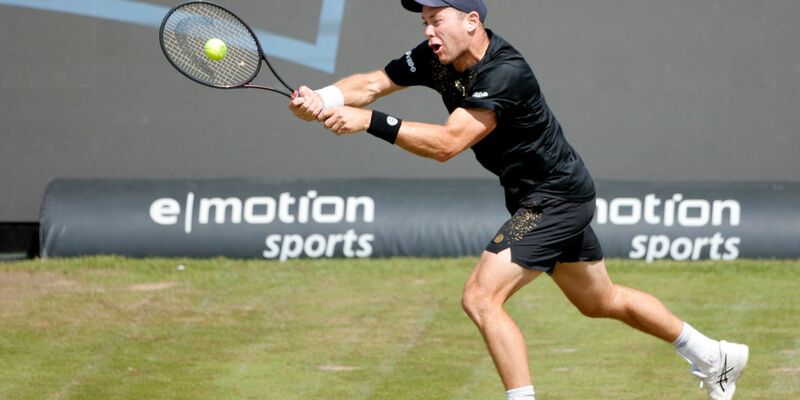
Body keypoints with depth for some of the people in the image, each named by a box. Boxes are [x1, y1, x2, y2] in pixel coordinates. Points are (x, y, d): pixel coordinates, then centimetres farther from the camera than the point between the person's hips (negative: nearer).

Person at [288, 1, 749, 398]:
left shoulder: (504, 74, -30)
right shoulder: (438, 59, -5)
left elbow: (448, 143, -38)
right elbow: (372, 84, -9)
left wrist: (370, 121, -44)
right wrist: (320, 99, -28)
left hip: (557, 199, -10)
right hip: (540, 199, 10)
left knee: (481, 297, -19)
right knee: (601, 301, 24)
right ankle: (716, 357, 40)